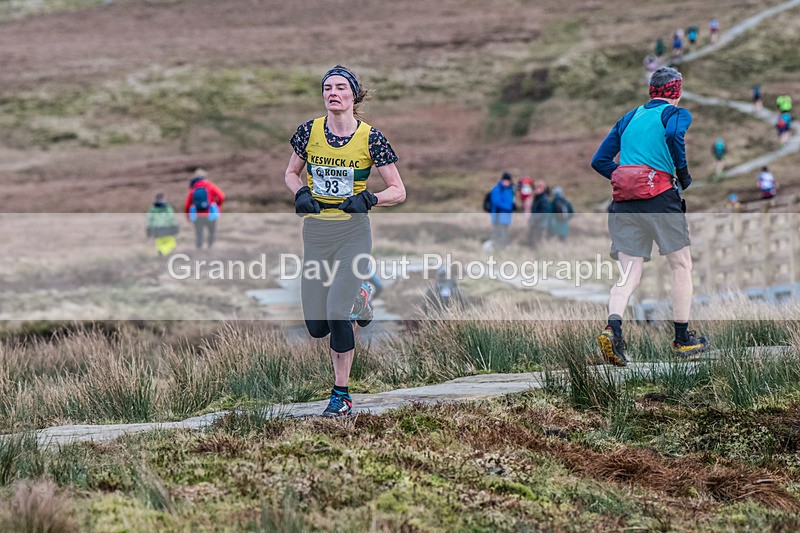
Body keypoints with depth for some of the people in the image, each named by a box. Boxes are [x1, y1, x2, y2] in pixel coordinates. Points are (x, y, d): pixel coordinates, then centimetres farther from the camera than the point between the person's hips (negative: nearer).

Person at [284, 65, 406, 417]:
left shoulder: (370, 138, -7)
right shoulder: (309, 131, 0)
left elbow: (398, 192, -2)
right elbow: (291, 173, 16)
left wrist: (369, 199, -21)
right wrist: (301, 193, -6)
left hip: (353, 232, -3)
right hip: (315, 231, 3)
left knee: (337, 315, -17)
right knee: (316, 327, 1)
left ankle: (341, 395, -1)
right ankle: (356, 301, 36)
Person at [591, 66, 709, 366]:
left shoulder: (629, 118, 22)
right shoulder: (677, 114, 6)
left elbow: (599, 161, 19)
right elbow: (674, 135, -18)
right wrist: (683, 174, -6)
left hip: (623, 200, 5)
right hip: (659, 195, -5)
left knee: (630, 273, 2)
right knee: (682, 265, 11)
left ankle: (612, 328, -24)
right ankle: (682, 339, 15)